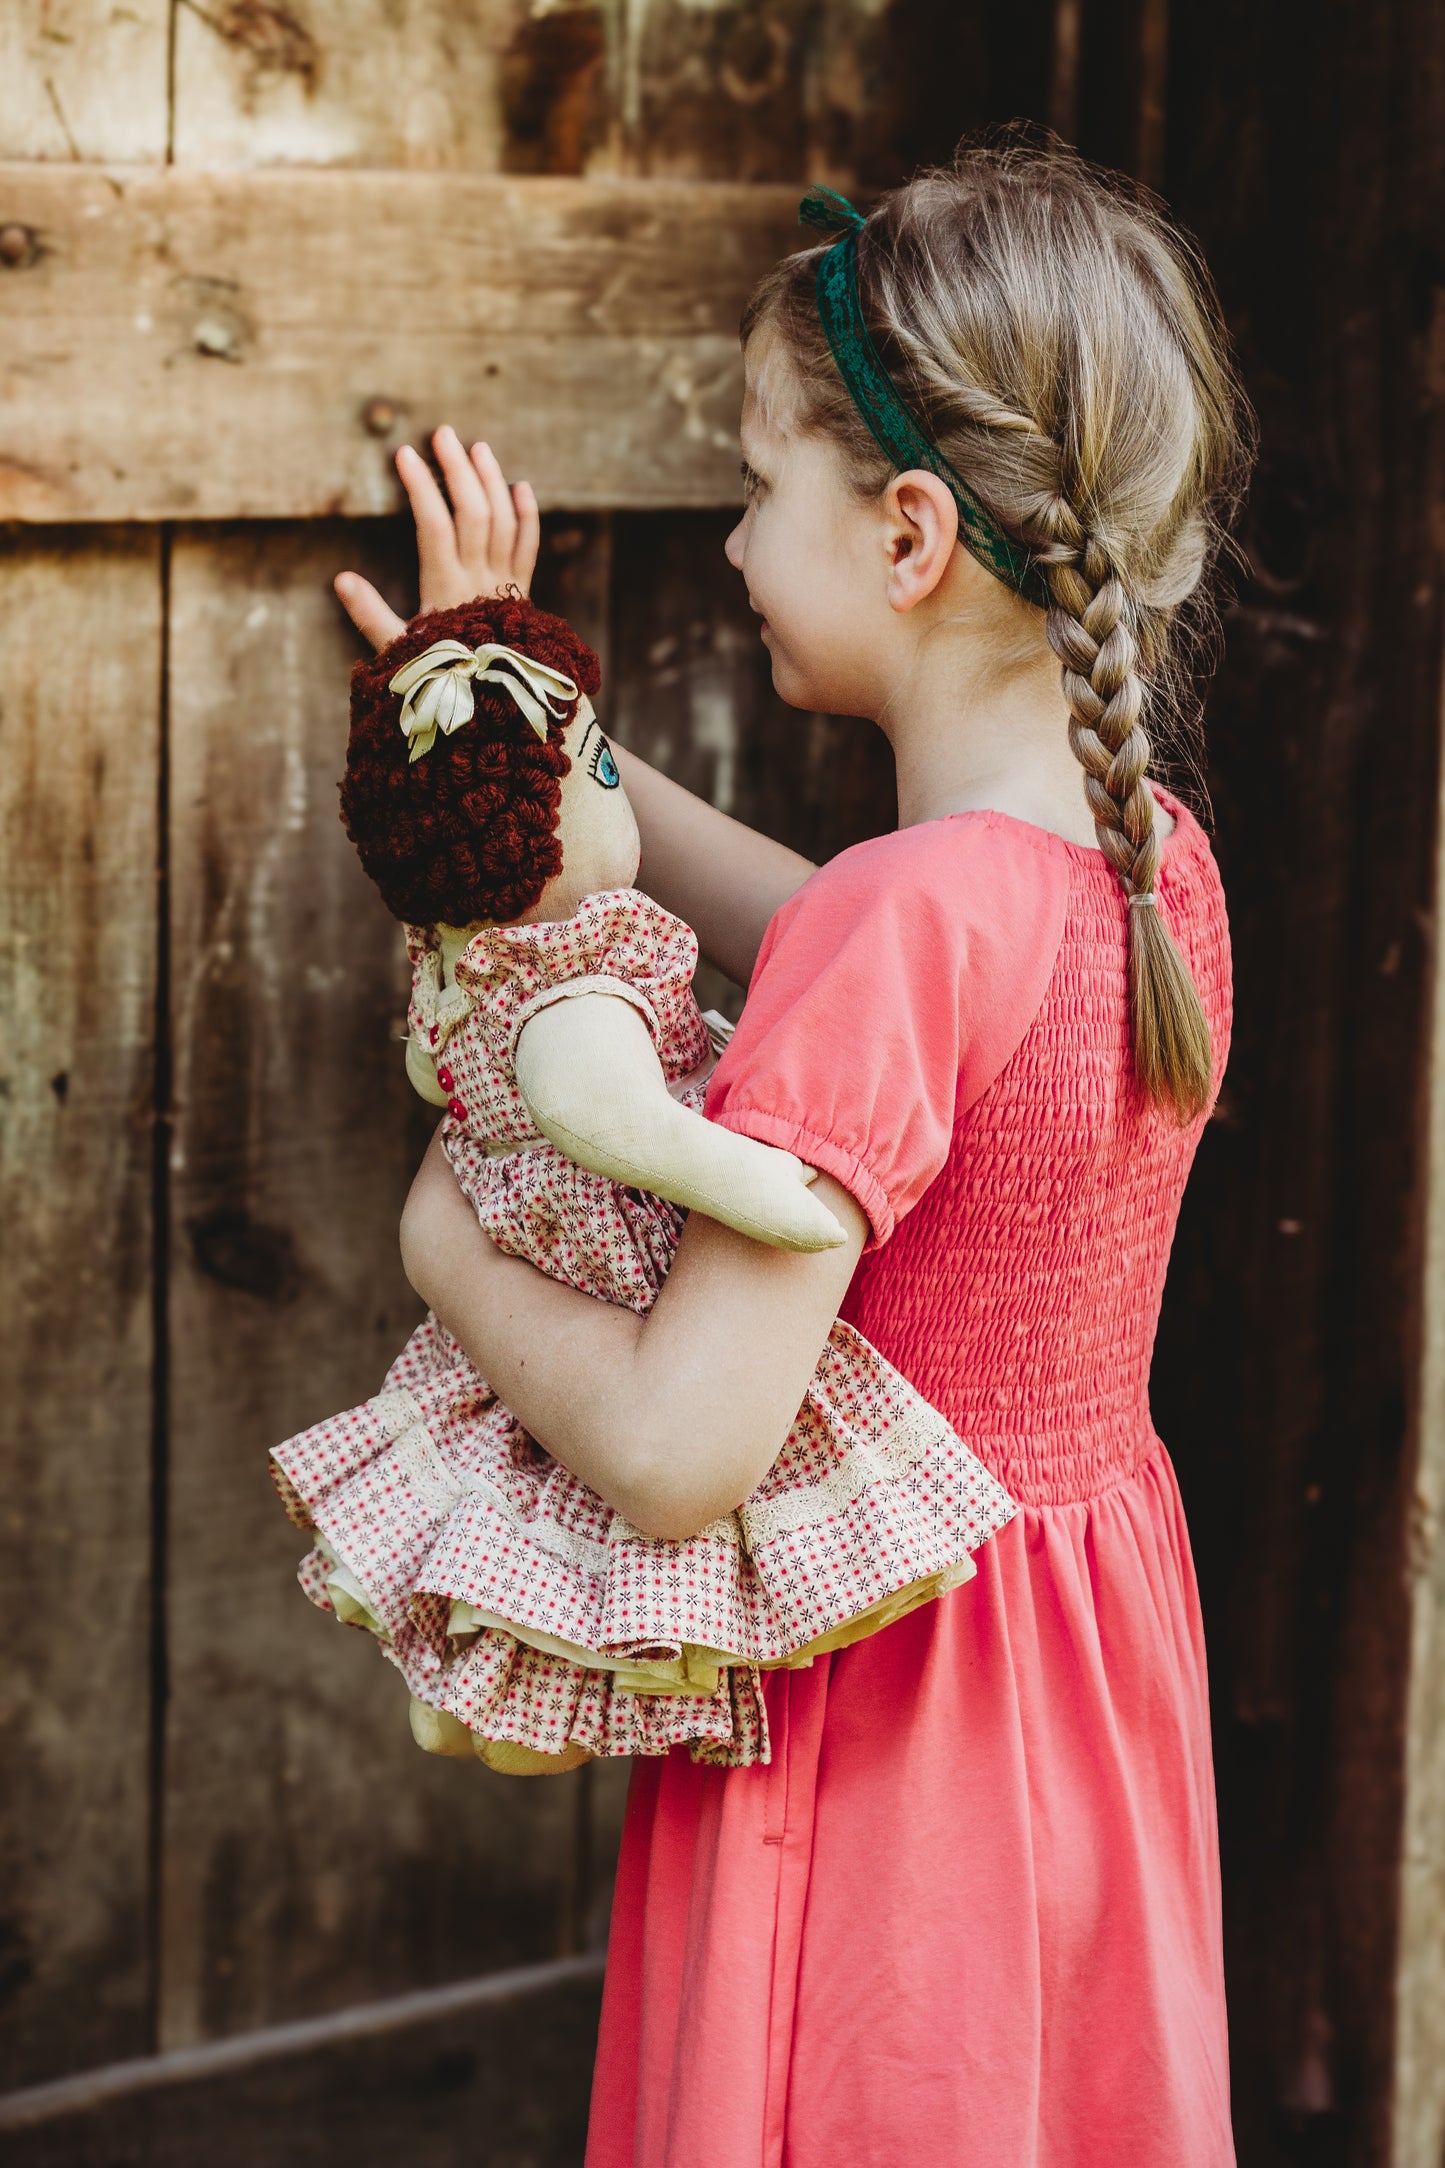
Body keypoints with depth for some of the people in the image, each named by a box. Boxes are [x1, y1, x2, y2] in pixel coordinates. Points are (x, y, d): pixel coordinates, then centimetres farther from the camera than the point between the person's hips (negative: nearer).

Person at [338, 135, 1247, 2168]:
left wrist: (450, 1245, -12)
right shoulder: (1158, 863, -3)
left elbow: (676, 1448, -30)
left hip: (874, 1704, -7)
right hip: (1097, 1681, 7)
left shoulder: (902, 928, -28)